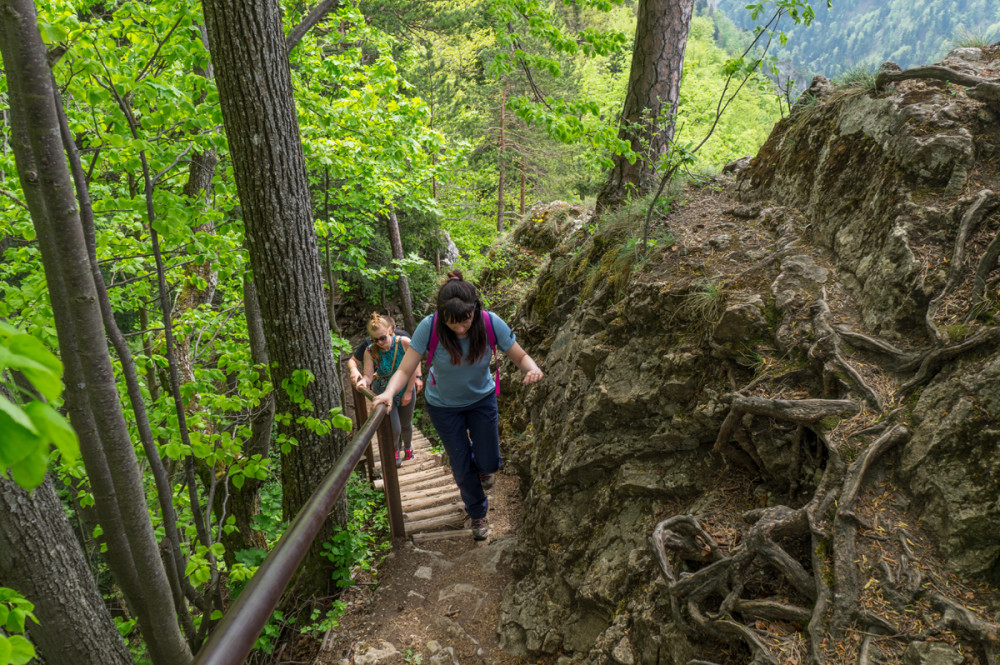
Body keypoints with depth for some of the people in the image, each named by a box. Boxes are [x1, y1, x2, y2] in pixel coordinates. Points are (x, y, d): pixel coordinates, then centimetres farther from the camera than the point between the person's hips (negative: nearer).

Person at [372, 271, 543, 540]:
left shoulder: (490, 323, -28)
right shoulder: (429, 327, -31)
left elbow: (520, 357, -17)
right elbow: (405, 370, -26)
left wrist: (532, 369, -39)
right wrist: (389, 392, -46)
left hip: (482, 399, 1)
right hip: (443, 405, -1)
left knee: (488, 464, 5)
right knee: (462, 468, 9)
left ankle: (481, 466, 45)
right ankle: (478, 513, 39)